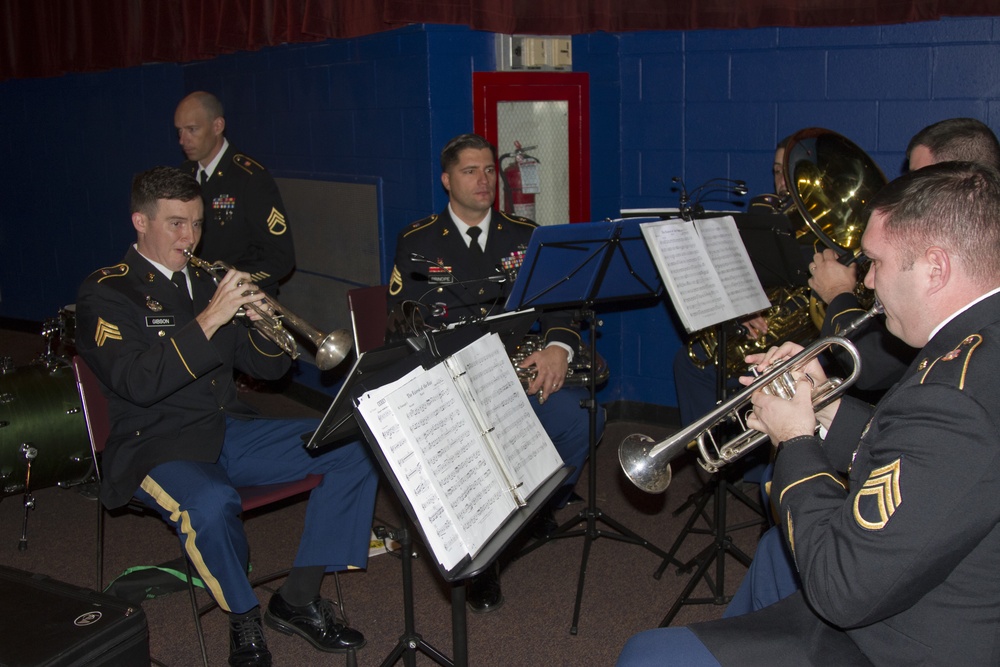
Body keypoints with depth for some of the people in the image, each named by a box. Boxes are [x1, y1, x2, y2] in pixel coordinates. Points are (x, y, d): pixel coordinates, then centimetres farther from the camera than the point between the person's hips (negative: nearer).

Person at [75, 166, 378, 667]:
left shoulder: (206, 282, 15)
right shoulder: (106, 293, -3)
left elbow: (269, 368, 12)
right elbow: (138, 383, -22)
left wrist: (262, 322, -9)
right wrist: (209, 320, -26)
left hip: (232, 432, 7)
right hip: (158, 446, -6)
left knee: (357, 447, -11)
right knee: (212, 503, -40)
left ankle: (298, 598, -5)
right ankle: (243, 618, -9)